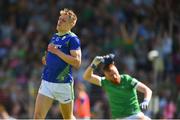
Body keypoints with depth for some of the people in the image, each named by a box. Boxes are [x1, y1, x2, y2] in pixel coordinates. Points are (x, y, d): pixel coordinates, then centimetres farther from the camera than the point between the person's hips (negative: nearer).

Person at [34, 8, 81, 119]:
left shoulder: (73, 39, -8)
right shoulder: (55, 37, 14)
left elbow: (77, 62, -19)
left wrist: (57, 52, -18)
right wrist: (46, 59, 6)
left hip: (64, 84, -6)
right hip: (47, 82, 6)